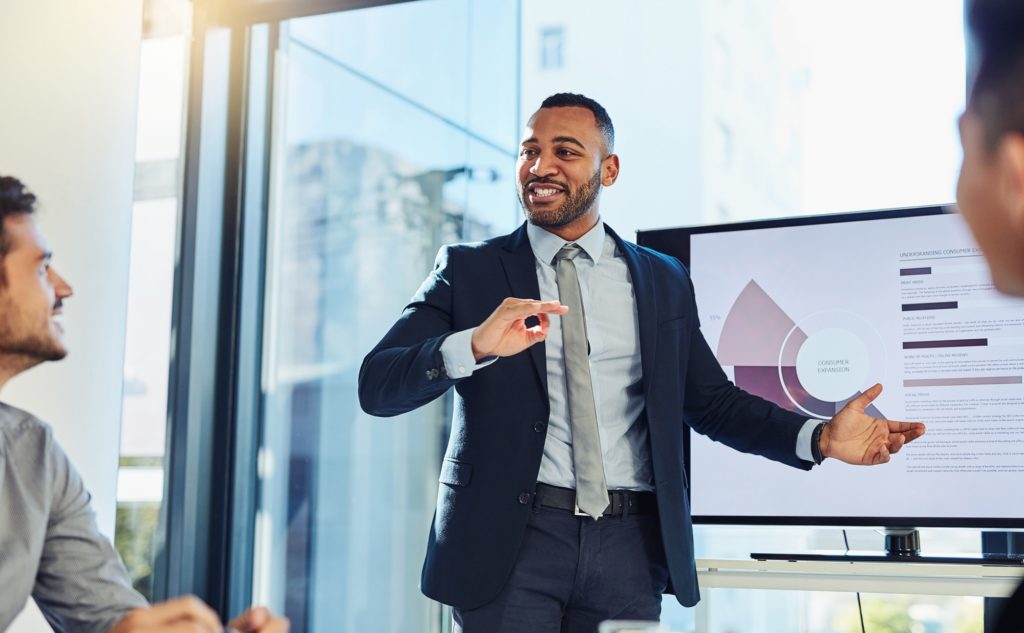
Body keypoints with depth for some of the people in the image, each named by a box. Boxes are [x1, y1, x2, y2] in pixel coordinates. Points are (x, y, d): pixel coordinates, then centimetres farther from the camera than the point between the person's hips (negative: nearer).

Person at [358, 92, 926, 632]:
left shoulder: (664, 282, 12)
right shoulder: (469, 270, 4)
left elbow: (713, 402, 13)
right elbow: (376, 386, -6)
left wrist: (820, 438, -3)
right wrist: (474, 345, -25)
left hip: (630, 550, 2)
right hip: (509, 542, -2)